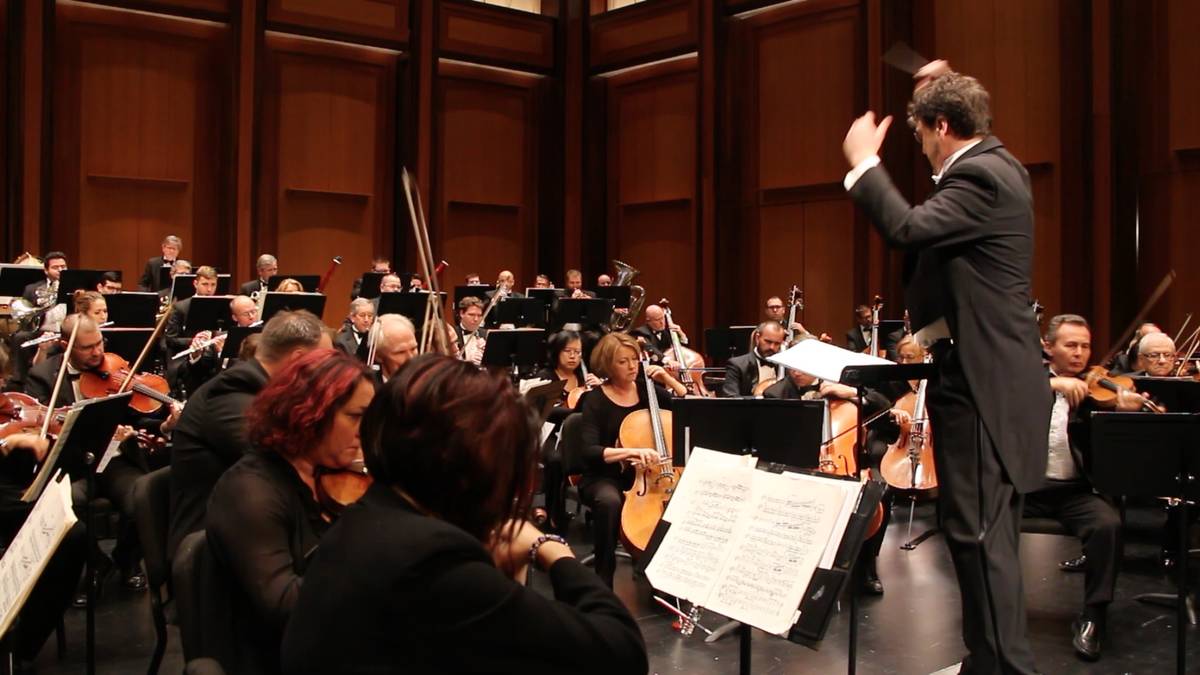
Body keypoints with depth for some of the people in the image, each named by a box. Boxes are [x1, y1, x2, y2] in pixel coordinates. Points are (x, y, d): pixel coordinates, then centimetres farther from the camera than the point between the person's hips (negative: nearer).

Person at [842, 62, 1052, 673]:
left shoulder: (980, 177, -16)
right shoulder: (996, 166, 16)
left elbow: (906, 228, -27)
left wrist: (863, 160, -14)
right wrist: (939, 93, 31)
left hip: (983, 380, -11)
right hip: (993, 373, 11)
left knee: (978, 531, -7)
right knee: (987, 530, 17)